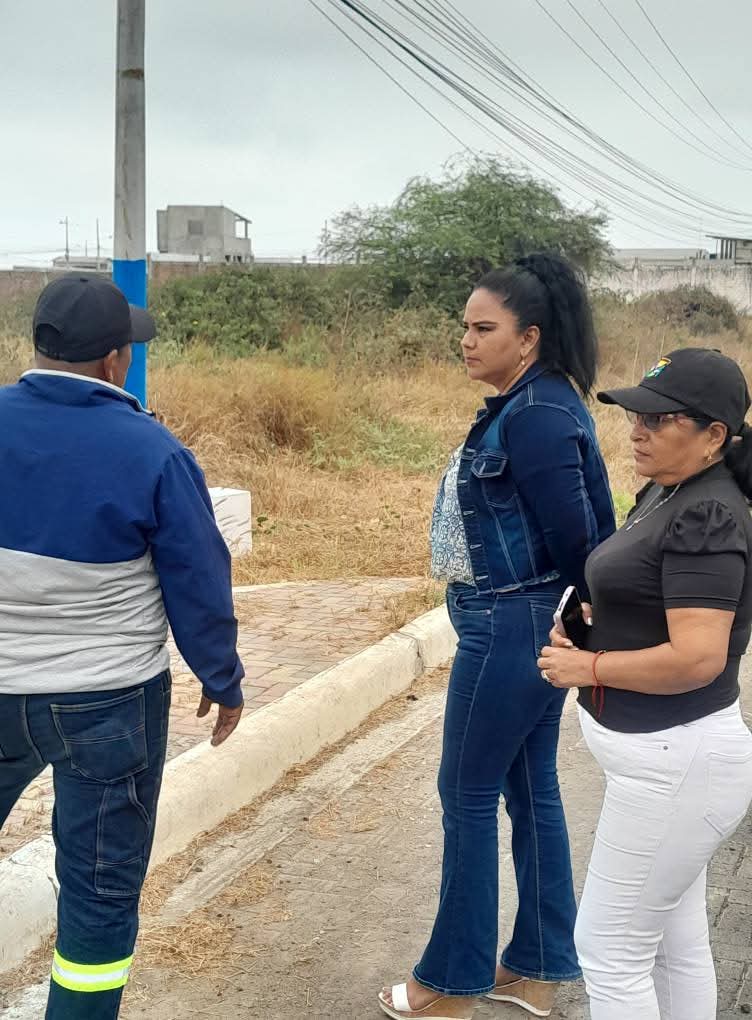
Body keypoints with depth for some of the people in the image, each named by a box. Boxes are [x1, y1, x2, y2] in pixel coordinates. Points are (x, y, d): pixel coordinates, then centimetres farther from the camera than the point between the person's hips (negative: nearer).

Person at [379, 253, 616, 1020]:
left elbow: (574, 532, -19)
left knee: (469, 794, 3)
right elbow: (593, 518, 12)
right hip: (526, 623, 10)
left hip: (510, 627, -10)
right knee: (530, 789, 16)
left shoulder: (533, 417, -21)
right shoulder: (536, 405, 9)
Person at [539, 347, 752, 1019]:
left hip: (675, 762, -10)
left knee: (611, 948, 2)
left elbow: (697, 657, -29)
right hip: (666, 755, 10)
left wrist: (589, 667, -17)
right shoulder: (666, 494, 8)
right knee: (677, 942, 20)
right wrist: (588, 626, 4)